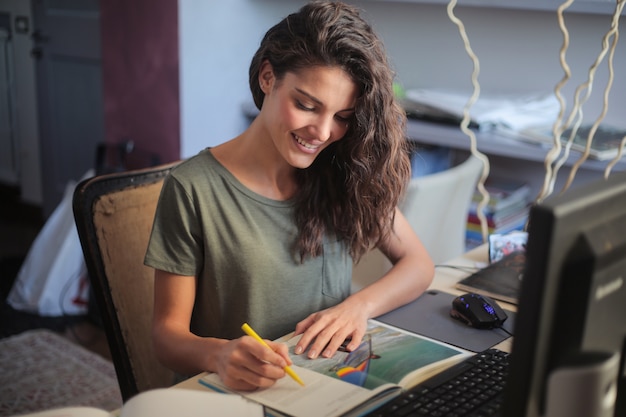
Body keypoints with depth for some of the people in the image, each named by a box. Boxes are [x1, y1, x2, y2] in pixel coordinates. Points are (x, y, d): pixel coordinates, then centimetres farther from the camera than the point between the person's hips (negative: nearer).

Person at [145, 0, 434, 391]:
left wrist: (361, 305, -11)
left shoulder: (346, 176, 2)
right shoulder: (193, 189, -11)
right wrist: (219, 355, -29)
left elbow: (418, 263, 8)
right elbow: (169, 331, -7)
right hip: (240, 390, -2)